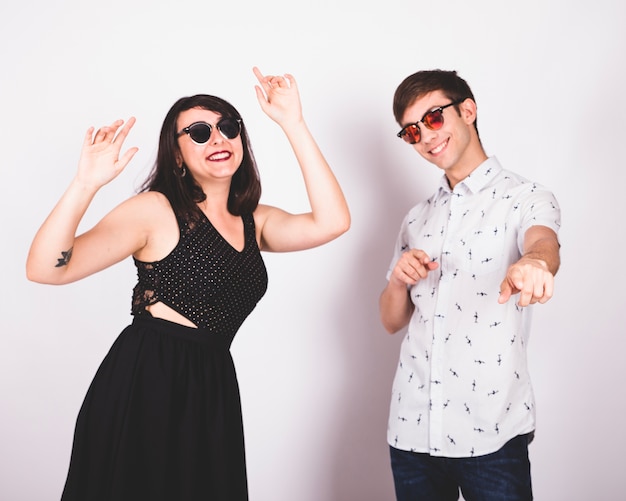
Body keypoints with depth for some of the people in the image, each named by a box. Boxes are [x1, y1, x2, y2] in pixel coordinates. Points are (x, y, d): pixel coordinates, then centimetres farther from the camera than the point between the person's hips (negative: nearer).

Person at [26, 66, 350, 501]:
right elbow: (45, 268, -15)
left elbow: (332, 222, -10)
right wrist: (86, 184, -30)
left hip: (213, 385, 5)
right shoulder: (156, 210, -7)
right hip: (143, 382, -5)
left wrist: (293, 124, -11)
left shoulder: (256, 223, 9)